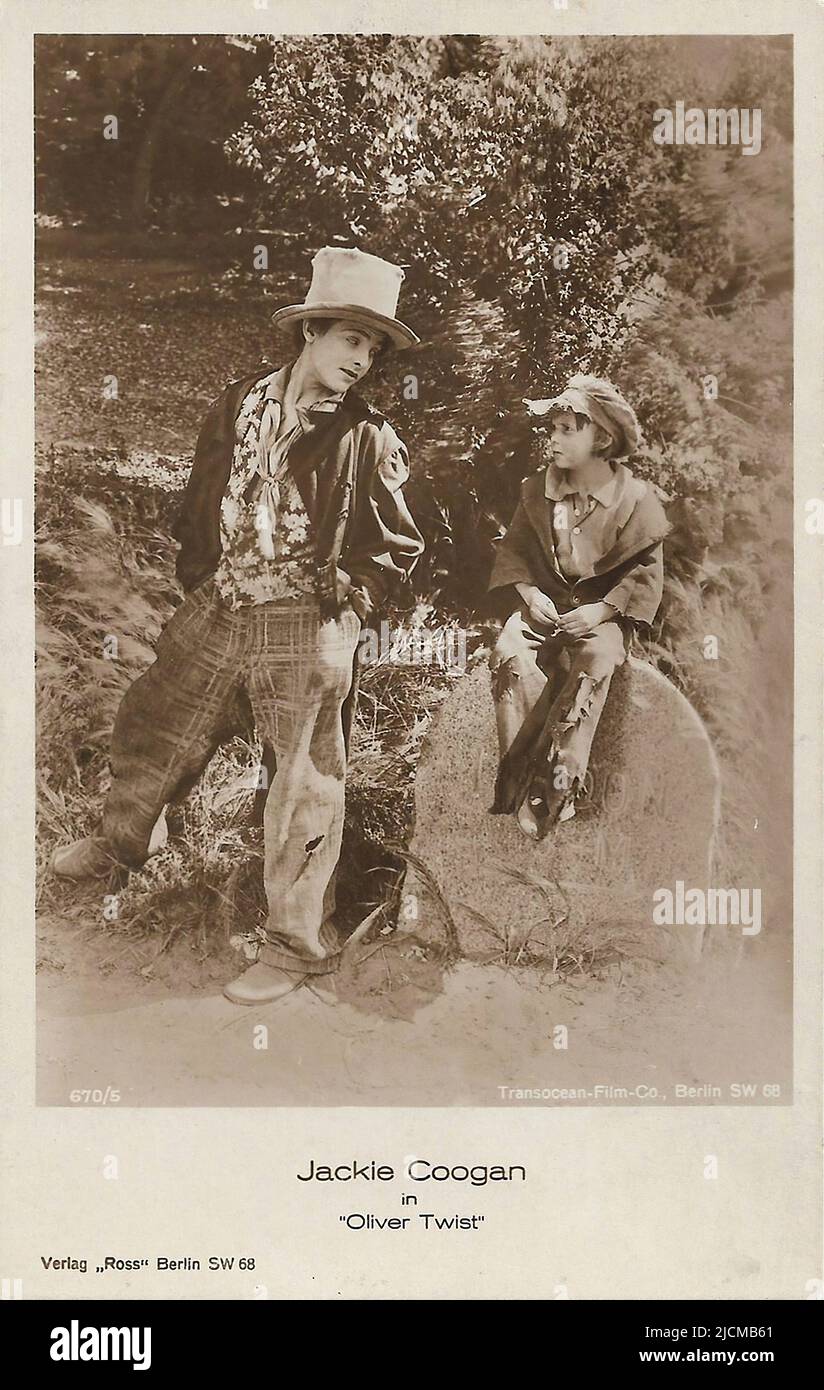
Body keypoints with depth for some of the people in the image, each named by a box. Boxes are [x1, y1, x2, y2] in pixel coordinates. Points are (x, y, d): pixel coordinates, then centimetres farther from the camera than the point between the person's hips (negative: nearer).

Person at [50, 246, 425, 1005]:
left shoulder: (370, 441, -9)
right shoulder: (240, 403, 2)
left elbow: (400, 549, -1)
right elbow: (200, 502, 14)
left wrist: (343, 602, -5)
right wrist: (201, 579, 11)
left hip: (306, 630, -5)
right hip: (217, 612, 5)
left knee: (303, 787, 2)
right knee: (153, 725, 21)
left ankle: (298, 944, 16)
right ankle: (120, 839, 51)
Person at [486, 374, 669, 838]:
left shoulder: (635, 498, -3)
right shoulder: (538, 490, 8)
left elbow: (646, 574, -3)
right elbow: (513, 550, 11)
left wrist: (601, 610, -16)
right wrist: (529, 594, -8)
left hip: (603, 613, -3)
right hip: (544, 603, 3)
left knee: (593, 662, -36)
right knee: (509, 656, -30)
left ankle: (551, 795, -34)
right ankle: (519, 781, -28)